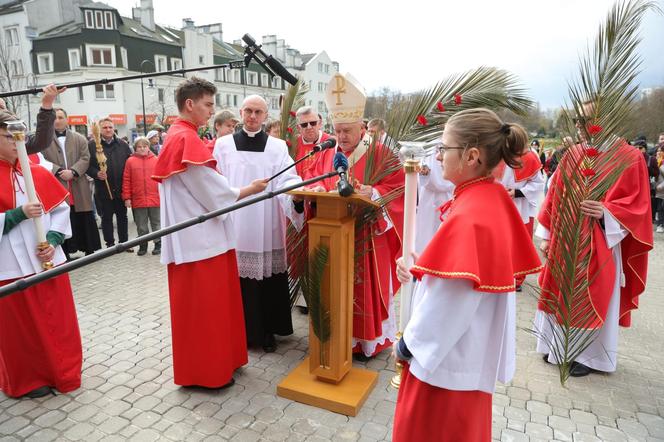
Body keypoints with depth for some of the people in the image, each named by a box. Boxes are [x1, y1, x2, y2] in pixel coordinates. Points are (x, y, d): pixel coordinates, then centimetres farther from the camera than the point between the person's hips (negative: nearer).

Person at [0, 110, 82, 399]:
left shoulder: (39, 173, 4)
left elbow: (61, 209, 4)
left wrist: (53, 241, -9)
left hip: (49, 260, 3)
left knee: (57, 320, 13)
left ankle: (62, 373, 32)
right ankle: (29, 380, 30)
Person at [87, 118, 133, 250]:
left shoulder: (123, 144, 5)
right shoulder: (92, 145, -2)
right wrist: (96, 173, -19)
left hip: (121, 188, 2)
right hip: (103, 188, -2)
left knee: (122, 216, 11)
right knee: (106, 217, 8)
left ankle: (124, 242, 22)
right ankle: (110, 243, 19)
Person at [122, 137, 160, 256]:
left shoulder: (156, 160, 2)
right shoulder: (130, 161, 2)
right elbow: (126, 181, 2)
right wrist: (127, 197, -1)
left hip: (155, 199, 0)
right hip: (138, 200, 1)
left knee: (156, 223, 9)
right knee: (141, 225, 11)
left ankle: (158, 243, 20)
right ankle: (143, 245, 22)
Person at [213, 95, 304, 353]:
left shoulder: (278, 147, 5)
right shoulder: (224, 145, 7)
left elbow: (287, 180, -6)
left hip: (267, 228, 0)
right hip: (234, 226, 1)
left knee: (268, 280, 4)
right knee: (238, 280, 4)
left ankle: (267, 331, 21)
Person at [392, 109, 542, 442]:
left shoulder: (470, 215, -28)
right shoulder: (495, 197, 0)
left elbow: (448, 300, -25)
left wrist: (408, 343, -11)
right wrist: (418, 268, -1)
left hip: (447, 352, -8)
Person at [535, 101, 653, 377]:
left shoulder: (630, 158, -9)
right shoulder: (572, 155, 4)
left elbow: (636, 206, -9)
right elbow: (554, 197, 6)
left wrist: (605, 213, -29)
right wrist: (546, 235, 5)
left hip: (600, 245, -4)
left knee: (593, 298, 8)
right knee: (563, 294, 14)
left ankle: (590, 355, 27)